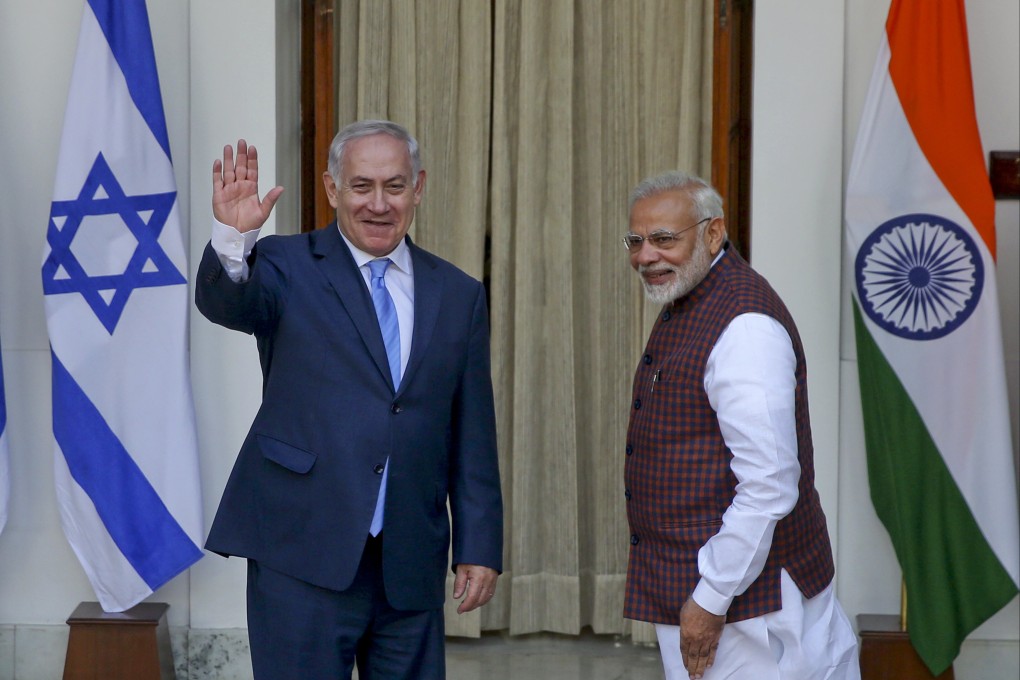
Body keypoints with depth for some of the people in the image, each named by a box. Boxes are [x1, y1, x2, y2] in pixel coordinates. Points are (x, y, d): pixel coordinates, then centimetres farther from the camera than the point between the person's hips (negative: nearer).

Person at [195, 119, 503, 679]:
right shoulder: (287, 267, 2)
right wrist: (233, 237, -39)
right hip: (304, 558, -3)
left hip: (411, 566, 4)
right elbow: (223, 305, -19)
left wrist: (479, 548, 6)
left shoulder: (458, 295, 11)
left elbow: (472, 439, 10)